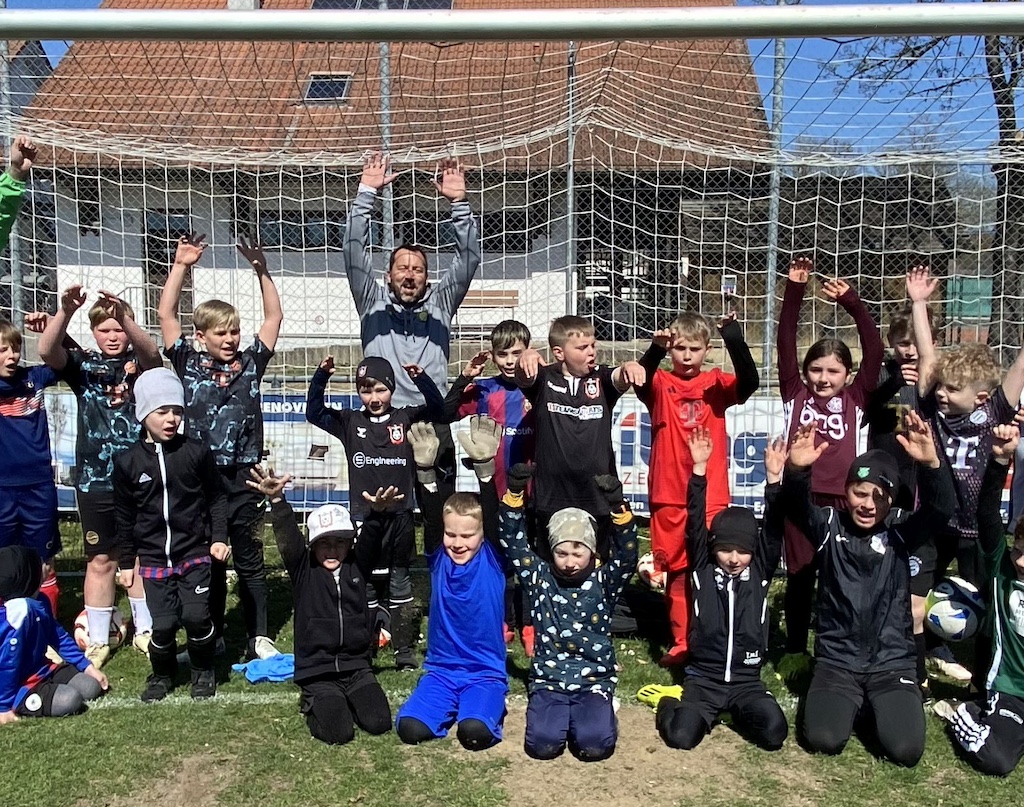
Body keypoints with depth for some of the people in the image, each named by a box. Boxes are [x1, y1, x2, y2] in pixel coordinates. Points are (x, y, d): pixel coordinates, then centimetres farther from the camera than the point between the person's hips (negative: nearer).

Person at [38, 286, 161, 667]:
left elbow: (152, 353, -24)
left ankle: (144, 630, 26)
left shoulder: (138, 363, 1)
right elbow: (47, 352, -17)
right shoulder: (83, 364, 3)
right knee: (101, 560, 9)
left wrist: (124, 316, -41)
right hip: (94, 479, 0)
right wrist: (65, 311, -34)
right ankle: (98, 639, 20)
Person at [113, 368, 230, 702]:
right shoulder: (127, 461, -1)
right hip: (154, 559, 1)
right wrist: (126, 561, 10)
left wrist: (219, 537, -4)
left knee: (196, 615, -9)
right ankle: (162, 674, 29)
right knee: (163, 623, 0)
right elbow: (124, 516, 7)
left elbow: (216, 498, 4)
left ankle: (203, 671, 18)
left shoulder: (196, 453, -5)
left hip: (195, 553, -1)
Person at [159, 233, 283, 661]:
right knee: (207, 561, 11)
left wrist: (261, 271, -4)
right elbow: (166, 314, -2)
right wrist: (180, 265, -5)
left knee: (250, 560, 8)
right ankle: (212, 637, 23)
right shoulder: (189, 364, 2)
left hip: (243, 478, 1)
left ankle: (258, 637, 15)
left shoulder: (251, 363, 5)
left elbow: (274, 317, 4)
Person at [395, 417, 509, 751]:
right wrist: (426, 470, -30)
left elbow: (493, 517, -19)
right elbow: (431, 517, -13)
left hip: (486, 672, -2)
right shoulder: (439, 560, 1)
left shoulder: (492, 561, -4)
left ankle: (488, 708, 5)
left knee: (474, 732, -29)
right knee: (410, 728, -23)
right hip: (441, 670, 2)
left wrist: (484, 466, -33)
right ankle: (451, 707, 8)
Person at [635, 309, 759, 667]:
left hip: (711, 495, 0)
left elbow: (750, 382, -15)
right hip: (669, 495, 0)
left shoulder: (716, 383, 4)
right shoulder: (660, 384, 1)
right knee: (677, 571, 10)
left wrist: (735, 339, -27)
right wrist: (655, 349, -39)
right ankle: (681, 643, 20)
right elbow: (640, 380, -21)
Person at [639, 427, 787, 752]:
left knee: (774, 733, -23)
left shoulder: (760, 572, 3)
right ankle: (671, 703, 13)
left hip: (747, 680, 2)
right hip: (702, 677, -1)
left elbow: (773, 531, -8)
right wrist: (700, 469, -19)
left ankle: (738, 711, 11)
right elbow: (695, 525, -10)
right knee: (681, 736, -22)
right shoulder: (703, 570, -1)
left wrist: (773, 478, -20)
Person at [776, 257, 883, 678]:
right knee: (799, 579, 10)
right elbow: (786, 343, 1)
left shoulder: (855, 399, 7)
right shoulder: (795, 394, 7)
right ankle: (795, 651, 23)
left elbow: (874, 350, 0)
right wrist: (794, 291, -5)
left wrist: (852, 302, -6)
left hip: (842, 500, 0)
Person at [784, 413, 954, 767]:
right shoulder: (830, 525, -4)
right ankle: (851, 701, 17)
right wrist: (797, 470, -48)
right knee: (824, 739, -18)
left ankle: (877, 705, 18)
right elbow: (797, 506, -23)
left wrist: (930, 464, -44)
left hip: (893, 662, 0)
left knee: (906, 749, -17)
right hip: (837, 661, 0)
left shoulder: (900, 528, -3)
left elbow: (940, 510, -22)